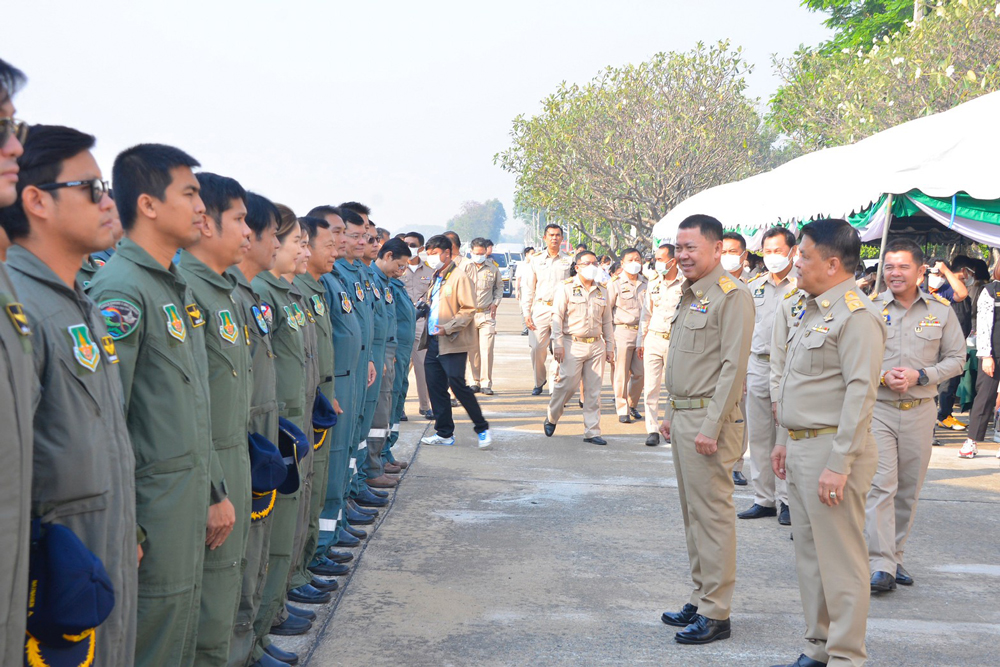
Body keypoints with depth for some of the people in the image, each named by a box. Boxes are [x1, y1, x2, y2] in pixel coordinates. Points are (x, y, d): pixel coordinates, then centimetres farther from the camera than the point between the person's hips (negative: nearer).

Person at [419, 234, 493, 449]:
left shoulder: (459, 277, -8)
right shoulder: (436, 278, 18)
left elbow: (469, 309, -14)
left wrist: (448, 328, -20)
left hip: (452, 343, -8)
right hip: (434, 342, 8)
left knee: (457, 384, -10)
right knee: (435, 387, 7)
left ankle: (482, 429, 2)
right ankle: (444, 433, 16)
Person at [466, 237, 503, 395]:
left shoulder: (493, 268, 8)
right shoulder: (465, 267, 4)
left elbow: (499, 287, 20)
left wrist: (495, 303, 7)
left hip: (487, 314, 0)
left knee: (487, 350, -7)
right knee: (472, 350, 3)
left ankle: (486, 383, -1)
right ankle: (475, 382, 13)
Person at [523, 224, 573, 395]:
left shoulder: (569, 261, 8)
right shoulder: (536, 260, 11)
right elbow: (528, 288, 11)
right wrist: (526, 313, 2)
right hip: (540, 308, 1)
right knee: (537, 349, -3)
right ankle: (539, 382, 16)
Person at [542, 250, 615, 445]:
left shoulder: (602, 292, 14)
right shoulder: (566, 288, 0)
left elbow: (607, 321, 19)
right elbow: (557, 317, -4)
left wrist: (610, 346, 14)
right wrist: (557, 343, -11)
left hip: (596, 346, 4)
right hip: (573, 345, -4)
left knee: (594, 390, 3)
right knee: (567, 384, -8)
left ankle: (592, 431, 7)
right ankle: (551, 418, 17)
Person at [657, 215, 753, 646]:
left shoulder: (732, 296, -13)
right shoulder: (689, 295, 16)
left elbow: (733, 366, -18)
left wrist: (710, 428, -21)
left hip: (709, 420, -10)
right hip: (683, 417, 10)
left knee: (712, 515, -5)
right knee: (692, 513, 14)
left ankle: (716, 614, 2)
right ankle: (701, 599, 24)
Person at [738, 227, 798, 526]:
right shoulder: (755, 286, 14)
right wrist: (741, 368, 13)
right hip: (757, 366, 6)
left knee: (787, 436, -3)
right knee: (759, 436, 9)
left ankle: (787, 501, 6)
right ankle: (764, 499, 17)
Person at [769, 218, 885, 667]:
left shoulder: (856, 316, -15)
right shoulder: (804, 310, 14)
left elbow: (860, 393, -20)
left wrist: (839, 464, -23)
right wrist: (787, 441, 21)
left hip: (831, 450, -10)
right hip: (801, 448, 10)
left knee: (840, 559, -3)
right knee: (809, 557, 16)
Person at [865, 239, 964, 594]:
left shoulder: (941, 311, 5)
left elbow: (956, 359, 6)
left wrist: (920, 375, -10)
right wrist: (882, 376, -14)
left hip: (920, 411, 3)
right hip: (876, 408, -2)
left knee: (908, 490, 10)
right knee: (880, 486, -11)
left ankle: (894, 557, 24)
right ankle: (881, 566, -12)